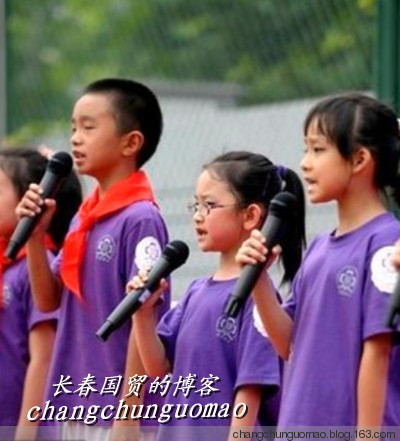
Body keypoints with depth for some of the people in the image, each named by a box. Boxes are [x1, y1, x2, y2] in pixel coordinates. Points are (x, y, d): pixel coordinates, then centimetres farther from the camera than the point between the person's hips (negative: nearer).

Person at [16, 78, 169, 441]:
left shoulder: (140, 220, -13)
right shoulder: (83, 217, 11)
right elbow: (49, 300, 13)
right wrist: (35, 235, -1)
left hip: (115, 411, -9)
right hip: (76, 410, 9)